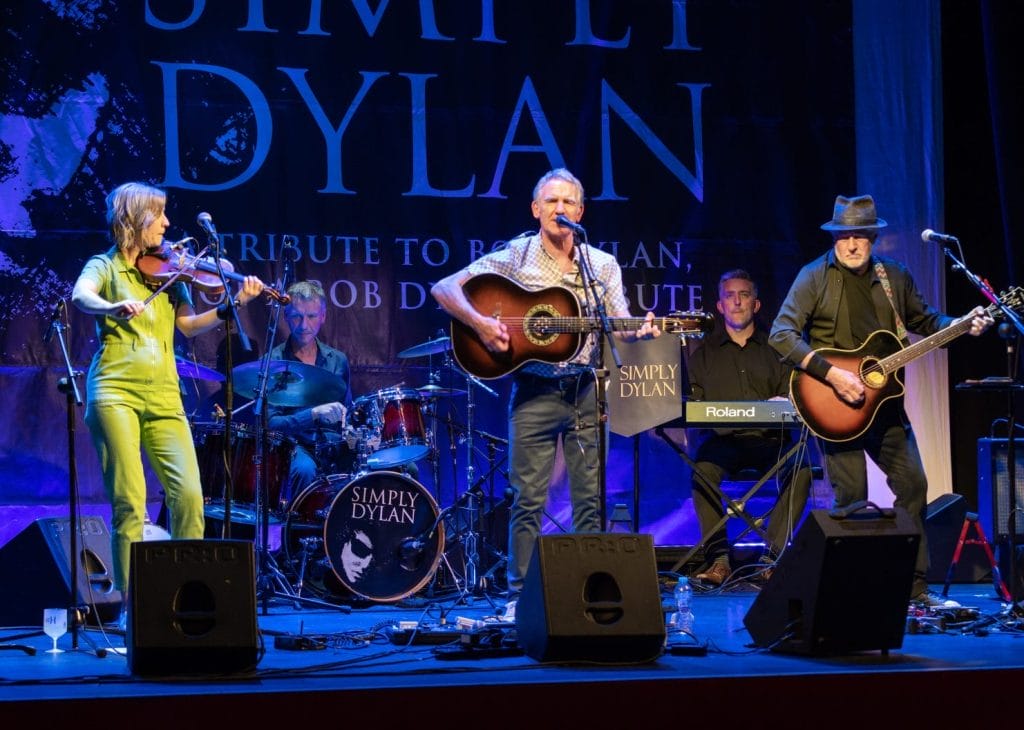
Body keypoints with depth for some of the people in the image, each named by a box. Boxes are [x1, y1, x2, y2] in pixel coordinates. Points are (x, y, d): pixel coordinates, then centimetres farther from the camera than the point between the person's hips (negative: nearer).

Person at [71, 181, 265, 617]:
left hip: (163, 395, 4)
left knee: (189, 494, -8)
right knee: (129, 502, -9)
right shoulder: (105, 267, 6)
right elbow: (80, 296, -16)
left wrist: (233, 306, -3)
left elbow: (189, 325, 10)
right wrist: (115, 307, -37)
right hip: (116, 389, -4)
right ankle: (132, 602, -4)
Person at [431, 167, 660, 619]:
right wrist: (478, 321, -21)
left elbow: (619, 326, 3)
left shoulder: (603, 266, 8)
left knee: (591, 499, 4)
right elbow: (443, 288, -5)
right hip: (535, 391, -2)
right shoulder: (515, 257, -1)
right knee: (528, 500, 0)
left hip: (586, 391, 2)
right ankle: (520, 595, 8)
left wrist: (641, 332, -19)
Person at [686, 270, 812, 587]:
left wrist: (782, 406, -16)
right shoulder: (703, 352, 16)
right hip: (720, 441, 0)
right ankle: (718, 558, -31)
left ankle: (772, 556, -27)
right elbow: (693, 401, 8)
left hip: (769, 440, 1)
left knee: (799, 468, -31)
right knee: (703, 468, -34)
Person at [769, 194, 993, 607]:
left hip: (883, 399, 5)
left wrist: (964, 325, 2)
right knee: (852, 494, -7)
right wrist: (831, 374, -24)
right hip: (834, 403, -5)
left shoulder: (894, 277, 8)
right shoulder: (815, 277, -7)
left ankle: (914, 584, 14)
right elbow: (781, 335, -16)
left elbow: (923, 320, 21)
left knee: (913, 483, 4)